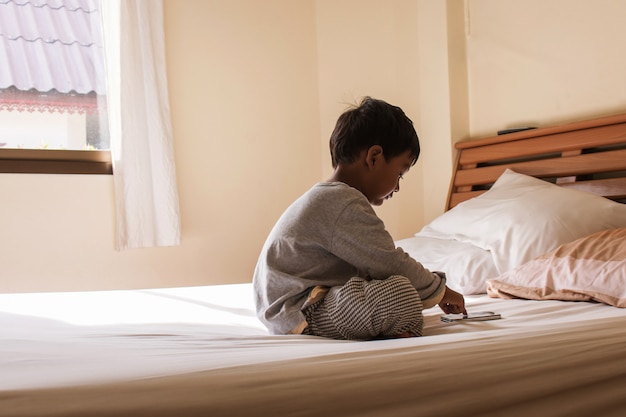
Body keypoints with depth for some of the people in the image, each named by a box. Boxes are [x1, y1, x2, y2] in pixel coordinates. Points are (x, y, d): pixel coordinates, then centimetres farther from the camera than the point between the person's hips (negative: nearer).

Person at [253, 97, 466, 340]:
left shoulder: (324, 197, 17)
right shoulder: (346, 206, -17)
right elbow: (390, 264, -15)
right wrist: (440, 291, 1)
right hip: (298, 316, -12)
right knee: (399, 294, -29)